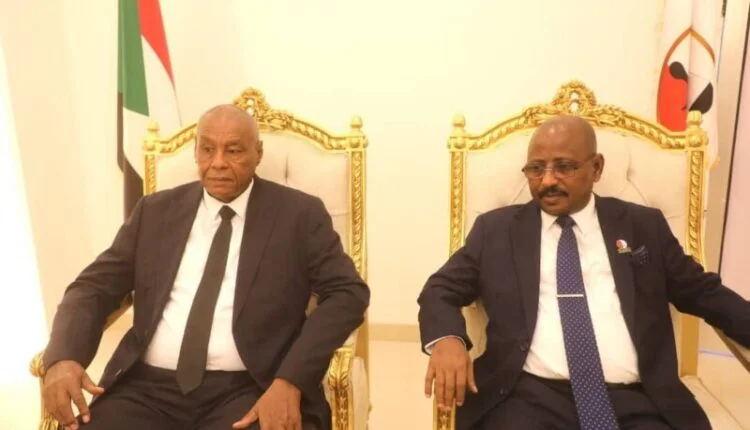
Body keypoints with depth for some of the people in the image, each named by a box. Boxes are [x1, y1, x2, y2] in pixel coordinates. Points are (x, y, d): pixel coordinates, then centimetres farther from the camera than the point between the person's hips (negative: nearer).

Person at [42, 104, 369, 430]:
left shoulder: (299, 214, 2)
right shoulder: (155, 211, 12)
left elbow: (348, 293, -6)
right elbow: (94, 287, 12)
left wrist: (290, 381, -19)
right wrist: (64, 358, -9)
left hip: (248, 391, -2)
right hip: (148, 386, 3)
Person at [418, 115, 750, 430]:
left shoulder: (644, 226, 14)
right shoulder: (497, 229, 10)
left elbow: (704, 292, 19)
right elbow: (440, 290, 9)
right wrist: (446, 339, -12)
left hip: (634, 400, 3)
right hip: (530, 395, -2)